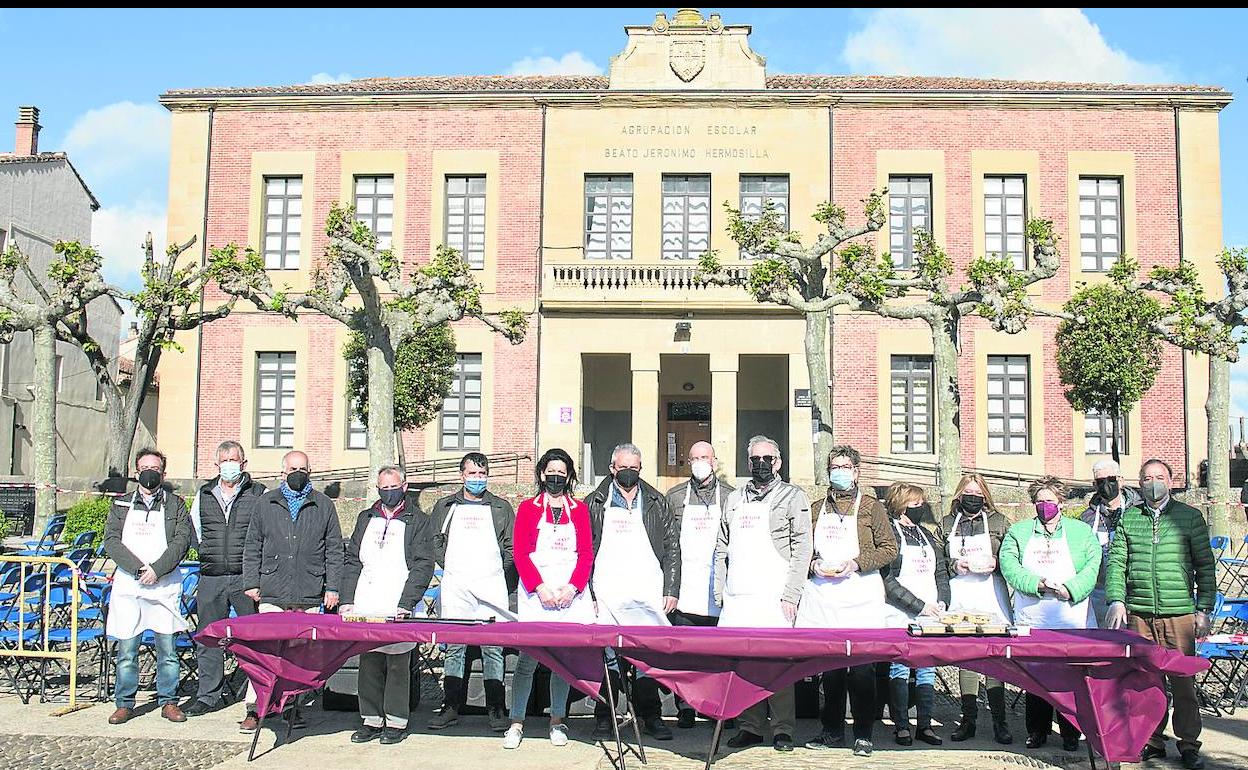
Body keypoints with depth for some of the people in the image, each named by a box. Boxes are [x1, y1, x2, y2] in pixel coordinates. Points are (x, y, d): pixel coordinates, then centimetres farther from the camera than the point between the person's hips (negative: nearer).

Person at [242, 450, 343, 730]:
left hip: (310, 597, 0)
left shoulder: (324, 505, 9)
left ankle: (295, 706, 13)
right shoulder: (266, 504, 11)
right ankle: (254, 710, 1)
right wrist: (251, 583, 6)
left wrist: (333, 587, 3)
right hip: (272, 594, 0)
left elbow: (334, 551, 9)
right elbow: (252, 548, 13)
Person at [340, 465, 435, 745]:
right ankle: (372, 720, 14)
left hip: (398, 610, -4)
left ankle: (396, 722, 6)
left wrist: (406, 604, -13)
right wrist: (347, 600, 5)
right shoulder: (365, 519, 19)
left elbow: (423, 565, -3)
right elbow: (352, 561, 17)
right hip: (365, 609, 4)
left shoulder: (418, 521, 6)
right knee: (369, 664, 5)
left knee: (398, 664, -3)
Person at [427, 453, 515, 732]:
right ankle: (452, 707, 8)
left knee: (492, 648, -3)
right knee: (454, 646, 1)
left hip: (491, 585, -1)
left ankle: (496, 709, 2)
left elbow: (511, 546, 11)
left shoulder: (501, 508, 12)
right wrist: (449, 568, 5)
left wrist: (497, 572, 2)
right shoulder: (445, 507, 15)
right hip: (455, 586, 1)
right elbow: (435, 541, 14)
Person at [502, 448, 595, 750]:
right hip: (535, 594, -2)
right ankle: (516, 723, 1)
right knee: (528, 658, -6)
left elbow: (586, 553, 6)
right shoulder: (527, 508, 7)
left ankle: (557, 721, 13)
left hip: (571, 595, 2)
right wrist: (540, 588, -11)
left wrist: (572, 587, -8)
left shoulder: (579, 509, 12)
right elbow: (520, 553, 0)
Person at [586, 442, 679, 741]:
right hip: (607, 593, -1)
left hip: (649, 593, 1)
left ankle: (650, 716, 8)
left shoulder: (656, 502, 13)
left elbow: (672, 546, 11)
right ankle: (604, 717, 9)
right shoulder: (595, 503, 10)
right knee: (606, 654, -1)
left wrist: (671, 590, 3)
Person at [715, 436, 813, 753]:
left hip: (774, 597, -4)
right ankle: (750, 727, 13)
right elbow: (722, 549, 21)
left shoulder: (793, 497, 5)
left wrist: (791, 596, -10)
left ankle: (782, 730, 5)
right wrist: (719, 592, 12)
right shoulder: (735, 499, 19)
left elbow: (802, 549, -2)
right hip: (737, 598, 5)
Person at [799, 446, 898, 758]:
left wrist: (855, 563, -10)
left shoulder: (870, 506, 6)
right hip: (822, 596, 3)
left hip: (859, 596, -3)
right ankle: (832, 732, 15)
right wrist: (813, 564, -3)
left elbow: (889, 549, 2)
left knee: (862, 670, -4)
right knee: (828, 669, 5)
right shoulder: (817, 508, 16)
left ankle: (863, 735, 6)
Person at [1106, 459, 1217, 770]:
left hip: (1180, 614, -2)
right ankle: (1152, 741, 15)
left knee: (1183, 680, 0)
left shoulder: (1189, 516, 6)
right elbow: (1116, 562, 7)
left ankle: (1188, 744, 13)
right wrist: (1116, 600, -6)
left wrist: (1204, 609, 1)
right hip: (1139, 614, 2)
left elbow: (1205, 566, 7)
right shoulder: (1127, 518, 10)